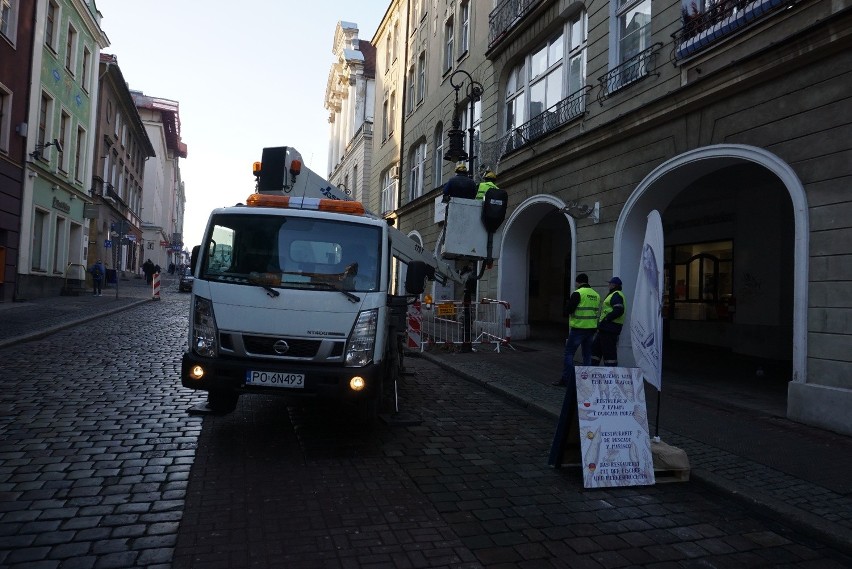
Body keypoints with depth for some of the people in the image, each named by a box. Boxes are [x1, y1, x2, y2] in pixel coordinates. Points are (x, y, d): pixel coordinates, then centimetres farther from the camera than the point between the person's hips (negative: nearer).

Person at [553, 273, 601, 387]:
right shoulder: (596, 295, 10)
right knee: (587, 355, 13)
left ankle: (566, 379, 2)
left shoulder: (578, 293, -11)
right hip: (592, 329, 7)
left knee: (569, 353, 2)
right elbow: (596, 311, 17)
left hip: (579, 328, -7)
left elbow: (569, 310, -14)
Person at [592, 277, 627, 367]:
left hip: (610, 328, -11)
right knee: (596, 347, 16)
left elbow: (618, 310, -26)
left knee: (609, 351, -8)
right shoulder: (613, 295, 22)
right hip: (606, 328, 11)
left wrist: (606, 319, -20)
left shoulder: (616, 295, -12)